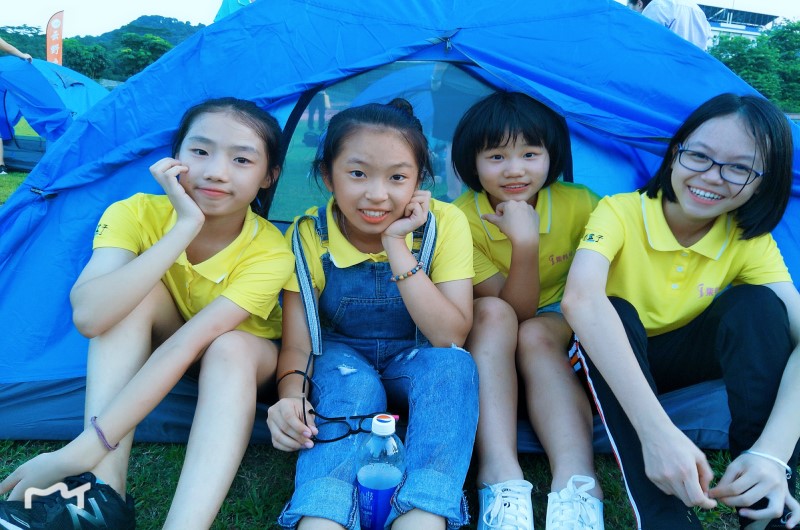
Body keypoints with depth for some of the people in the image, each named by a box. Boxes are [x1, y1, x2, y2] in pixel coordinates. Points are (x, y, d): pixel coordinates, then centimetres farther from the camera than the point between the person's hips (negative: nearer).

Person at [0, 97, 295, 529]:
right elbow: (88, 315, -40)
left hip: (240, 364, -1)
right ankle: (101, 492, -35)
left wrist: (83, 450, -44)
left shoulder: (269, 254, -29)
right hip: (144, 353, 2)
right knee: (139, 294, -30)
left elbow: (185, 343, -39)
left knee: (229, 348, -36)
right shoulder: (137, 214, -24)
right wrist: (186, 227, -43)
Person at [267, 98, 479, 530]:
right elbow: (297, 345, -15)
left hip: (416, 364, 0)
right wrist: (291, 395, -38)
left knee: (451, 365, -33)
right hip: (342, 362, 0)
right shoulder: (308, 237, -17)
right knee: (352, 387, -34)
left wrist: (396, 245, -32)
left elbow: (450, 338, -26)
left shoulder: (445, 224, -19)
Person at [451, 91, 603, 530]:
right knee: (493, 313, -33)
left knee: (536, 335, -32)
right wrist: (525, 243, -38)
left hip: (557, 328, 1)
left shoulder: (579, 204, -16)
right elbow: (514, 309, -24)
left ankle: (576, 482, -44)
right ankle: (500, 478, -43)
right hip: (485, 342, 0)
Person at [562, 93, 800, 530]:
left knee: (757, 305, -24)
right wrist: (657, 431, -52)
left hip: (683, 358, 3)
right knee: (616, 311, -35)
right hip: (615, 365, -2)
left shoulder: (751, 242, -11)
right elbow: (580, 298, -43)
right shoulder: (620, 212, -23)